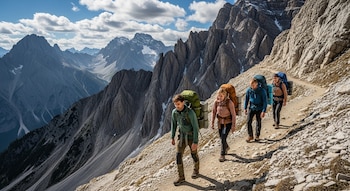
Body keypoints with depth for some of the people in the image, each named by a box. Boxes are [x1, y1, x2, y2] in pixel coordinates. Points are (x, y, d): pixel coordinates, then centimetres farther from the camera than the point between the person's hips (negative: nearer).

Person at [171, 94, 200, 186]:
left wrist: (195, 142, -24)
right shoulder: (174, 112, -12)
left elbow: (196, 127, -24)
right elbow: (174, 124, 4)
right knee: (178, 156, -2)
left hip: (191, 136, -4)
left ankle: (196, 170, 44)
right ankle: (181, 177, 11)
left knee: (194, 155, 16)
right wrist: (172, 137, 10)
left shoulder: (191, 112, -29)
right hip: (182, 136, 4)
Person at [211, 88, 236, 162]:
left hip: (228, 122, -5)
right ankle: (226, 147, 49)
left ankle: (222, 155, 3)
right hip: (220, 122, 5)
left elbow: (233, 114, -16)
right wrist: (212, 123, 3)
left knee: (223, 138, -12)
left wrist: (233, 126, -15)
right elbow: (214, 112, 1)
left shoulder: (229, 102, -22)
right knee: (221, 137, 18)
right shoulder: (216, 102, -10)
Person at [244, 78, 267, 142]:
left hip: (259, 109, -2)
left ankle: (257, 136, 25)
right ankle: (250, 136, 6)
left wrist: (263, 111, -17)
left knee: (258, 122, 8)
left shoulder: (262, 91, -15)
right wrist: (245, 108, 7)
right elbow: (246, 99, 7)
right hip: (251, 108, 2)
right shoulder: (249, 90, -7)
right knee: (248, 121, -8)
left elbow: (265, 101, -12)